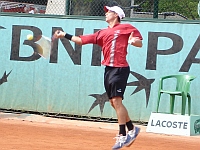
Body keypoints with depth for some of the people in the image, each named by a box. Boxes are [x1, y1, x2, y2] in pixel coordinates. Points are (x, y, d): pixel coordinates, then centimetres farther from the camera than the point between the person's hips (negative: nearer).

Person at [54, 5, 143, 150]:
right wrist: (65, 35, 18)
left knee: (116, 100, -14)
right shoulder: (102, 33, 19)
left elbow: (140, 43, 2)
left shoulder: (125, 28, 2)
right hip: (108, 69, 7)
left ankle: (123, 135, -13)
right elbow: (82, 40, 19)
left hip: (120, 69, -7)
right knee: (114, 102, 10)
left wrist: (133, 41, -20)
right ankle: (132, 129, 25)